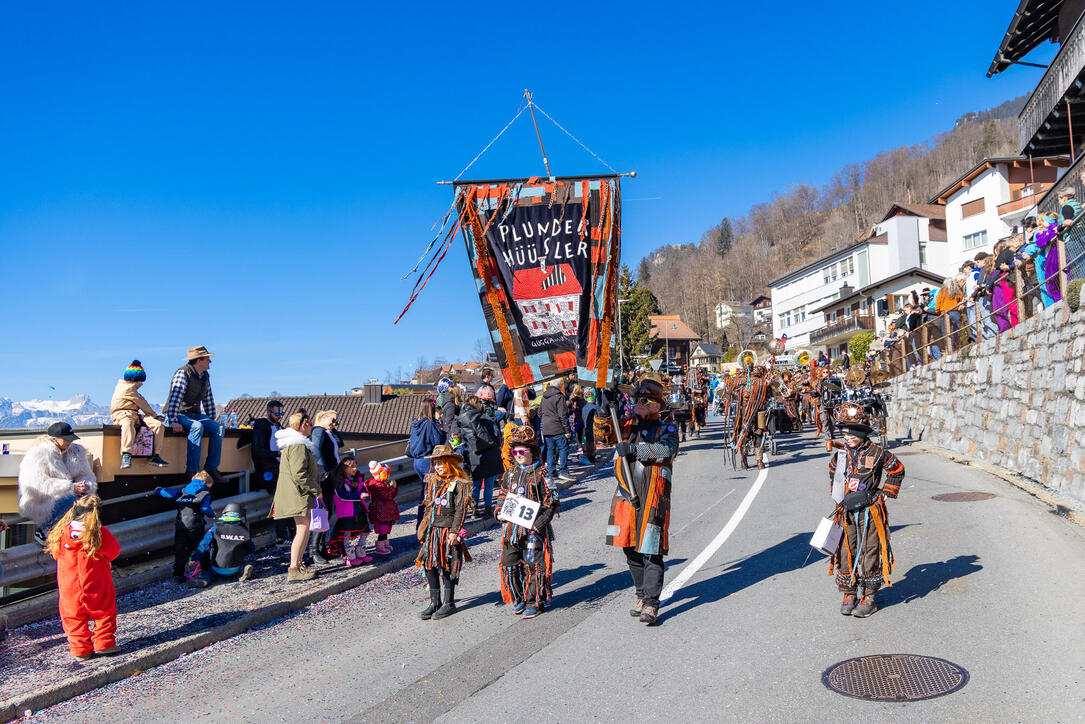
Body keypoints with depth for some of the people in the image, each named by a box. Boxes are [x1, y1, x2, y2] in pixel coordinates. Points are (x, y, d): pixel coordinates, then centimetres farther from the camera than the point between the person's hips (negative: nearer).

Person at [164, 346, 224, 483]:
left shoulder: (205, 375, 11)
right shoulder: (183, 373, -14)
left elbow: (208, 399, 19)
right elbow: (175, 397, -24)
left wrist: (211, 421, 14)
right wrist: (173, 421, -33)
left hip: (195, 414, 7)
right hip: (179, 415, -7)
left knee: (217, 428, -15)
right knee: (197, 426, -34)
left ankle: (211, 468, -12)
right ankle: (192, 470, -34)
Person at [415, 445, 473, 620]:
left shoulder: (459, 484, -9)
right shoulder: (432, 481, 11)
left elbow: (461, 510, -11)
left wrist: (454, 532, -16)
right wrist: (424, 529, 17)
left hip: (448, 531, -6)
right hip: (432, 530, 6)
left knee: (447, 566, 0)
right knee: (429, 566, 6)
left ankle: (449, 603, 12)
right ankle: (435, 602, 18)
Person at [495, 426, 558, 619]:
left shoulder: (541, 475, -8)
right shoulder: (511, 473, 10)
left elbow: (551, 503, -8)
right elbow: (503, 494, 21)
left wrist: (539, 524, -16)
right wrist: (500, 512, 4)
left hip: (533, 529, -6)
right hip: (512, 527, 6)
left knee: (533, 565, 0)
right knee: (510, 564, 9)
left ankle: (535, 603, 15)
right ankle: (519, 598, 28)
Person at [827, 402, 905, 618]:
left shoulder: (877, 454, -9)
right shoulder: (839, 454, 2)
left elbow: (897, 470, 5)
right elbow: (833, 476, 21)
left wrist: (885, 494, 2)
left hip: (870, 511, -3)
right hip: (846, 512, 3)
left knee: (870, 552, 4)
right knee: (846, 552, 6)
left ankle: (869, 598, 16)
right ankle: (849, 595, 19)